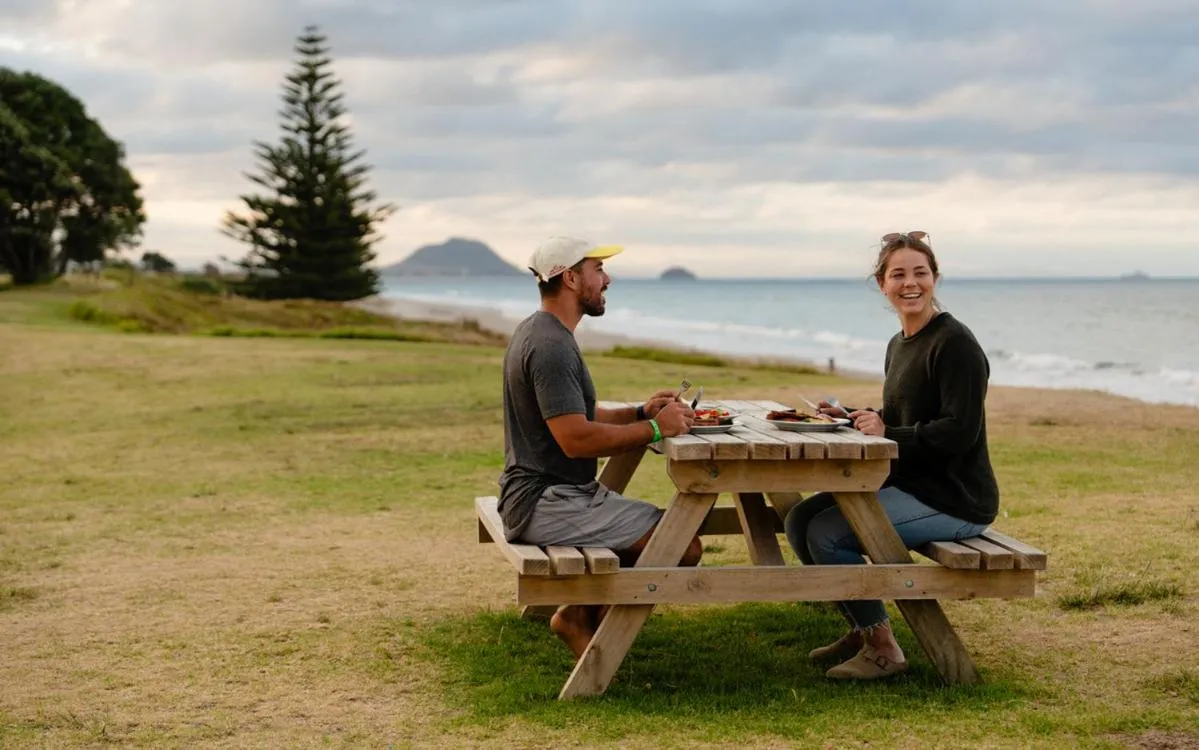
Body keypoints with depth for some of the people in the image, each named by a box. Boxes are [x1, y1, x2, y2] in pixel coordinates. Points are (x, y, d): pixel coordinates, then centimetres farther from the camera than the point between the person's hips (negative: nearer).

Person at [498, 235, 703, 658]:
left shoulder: (538, 333, 16)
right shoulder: (551, 345, -19)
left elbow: (578, 415, 22)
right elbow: (576, 439, -26)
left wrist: (641, 412, 7)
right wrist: (655, 429, -17)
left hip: (539, 494, 11)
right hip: (547, 502, -11)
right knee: (684, 546, -16)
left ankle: (581, 614, 14)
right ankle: (584, 619, 0)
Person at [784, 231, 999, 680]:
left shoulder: (954, 344, -15)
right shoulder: (899, 344, 14)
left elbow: (960, 431, -22)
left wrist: (886, 433, -20)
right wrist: (855, 418, 5)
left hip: (954, 499, -10)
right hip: (905, 483, 10)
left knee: (827, 534, -21)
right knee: (800, 520, 4)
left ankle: (882, 648, -7)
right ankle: (861, 630, 15)